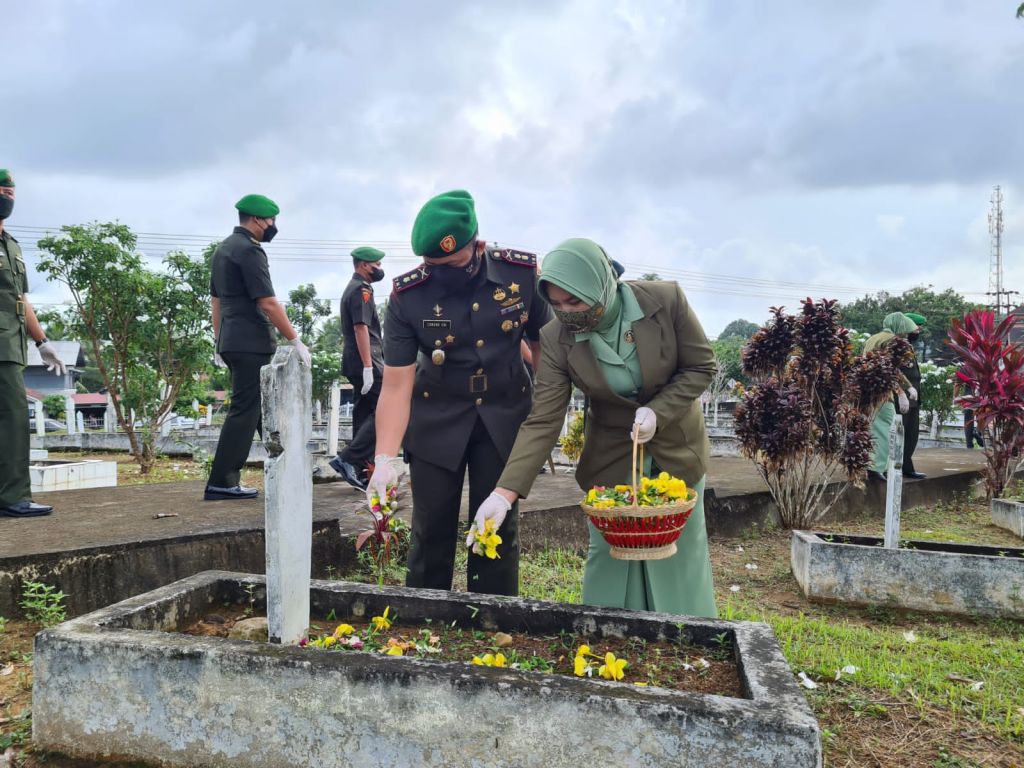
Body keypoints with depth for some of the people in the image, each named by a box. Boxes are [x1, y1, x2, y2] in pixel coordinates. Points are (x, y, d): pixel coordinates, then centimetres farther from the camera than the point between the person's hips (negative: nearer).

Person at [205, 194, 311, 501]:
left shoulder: (223, 249, 16)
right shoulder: (249, 250, -14)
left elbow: (216, 300, 21)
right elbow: (268, 304, -18)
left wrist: (219, 341, 25)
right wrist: (296, 341, -14)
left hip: (232, 342, 10)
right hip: (252, 344, -10)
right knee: (245, 410, -5)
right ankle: (221, 483, -1)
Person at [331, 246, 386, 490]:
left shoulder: (352, 288, 21)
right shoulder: (361, 290, -11)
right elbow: (361, 328, -20)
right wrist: (368, 367, -23)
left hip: (356, 363, 10)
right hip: (366, 362, -10)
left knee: (364, 414, 11)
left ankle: (361, 471, 14)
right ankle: (347, 459, -14)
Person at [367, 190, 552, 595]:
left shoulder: (523, 273, -14)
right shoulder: (407, 297, -16)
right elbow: (396, 386, -16)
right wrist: (385, 460, -27)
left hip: (506, 415, 1)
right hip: (436, 420, 0)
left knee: (499, 529, 4)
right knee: (431, 530, 4)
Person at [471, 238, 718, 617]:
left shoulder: (666, 300, -23)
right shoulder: (557, 339, -21)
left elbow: (701, 366, -10)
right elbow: (542, 422, -23)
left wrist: (657, 411, -25)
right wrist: (505, 492, -33)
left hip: (675, 447, 0)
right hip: (611, 457, 0)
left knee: (680, 556, 11)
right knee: (609, 558, 7)